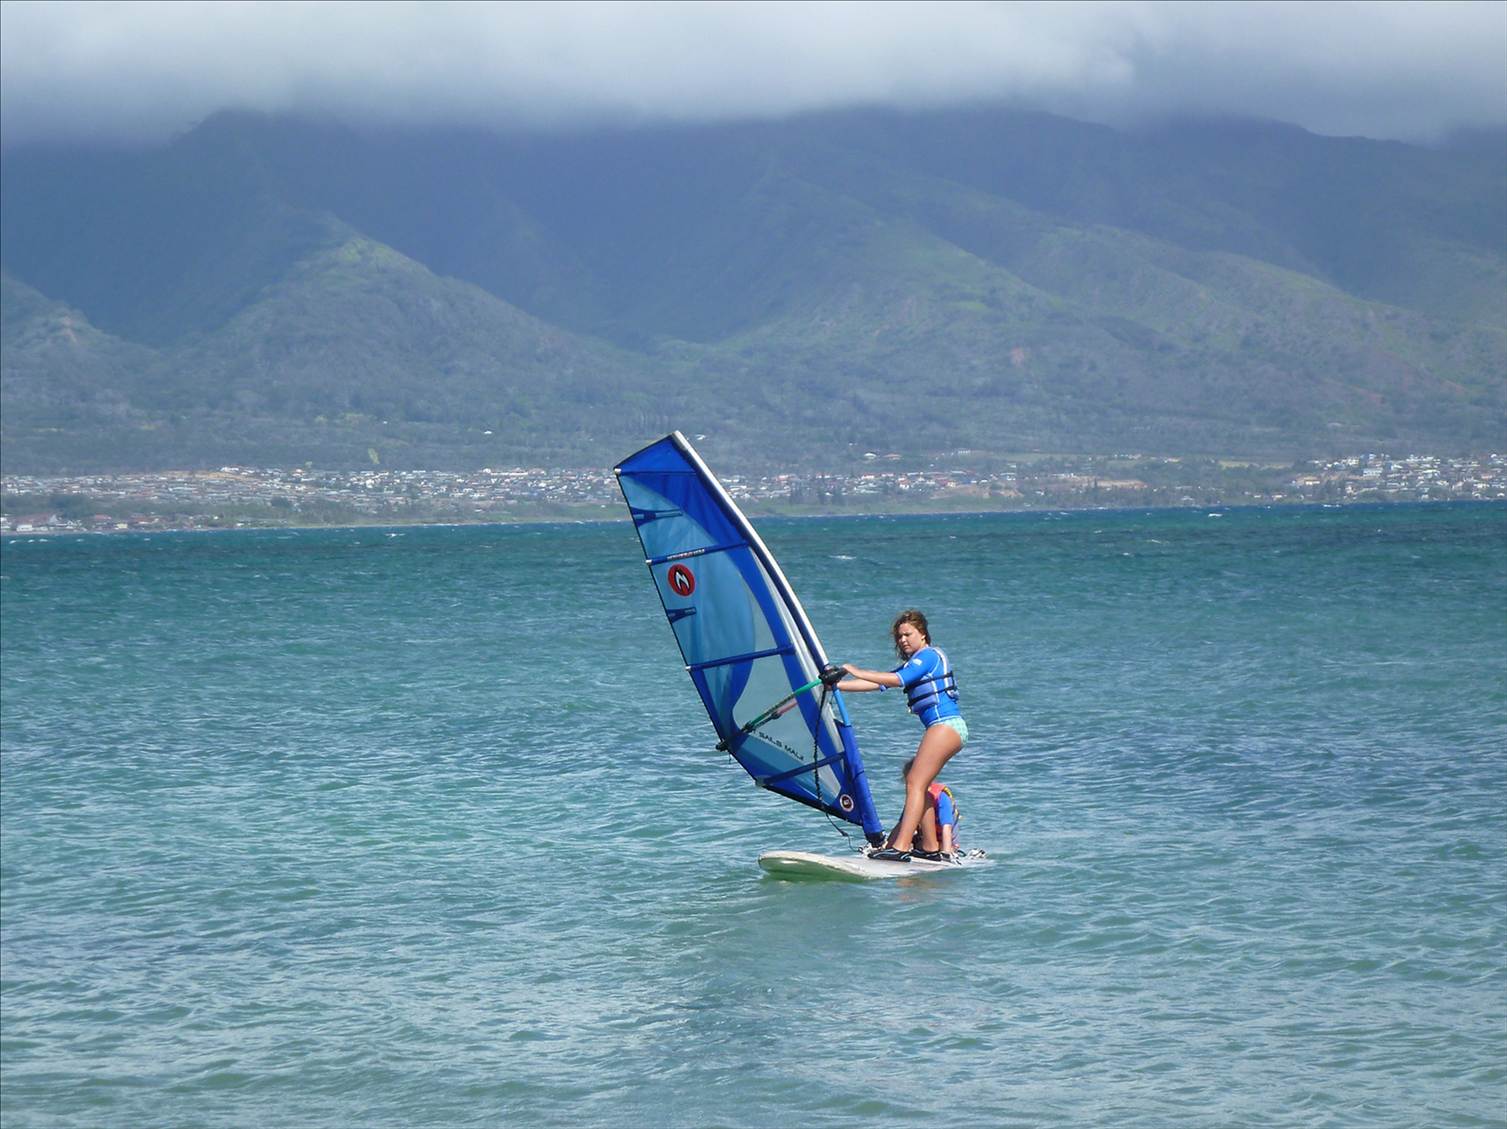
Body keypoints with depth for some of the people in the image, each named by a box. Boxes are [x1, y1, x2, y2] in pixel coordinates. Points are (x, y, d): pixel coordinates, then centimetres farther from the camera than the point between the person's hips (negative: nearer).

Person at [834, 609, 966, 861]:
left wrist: (856, 672, -15)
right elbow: (877, 683, 22)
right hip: (939, 728, 10)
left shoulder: (928, 656, -5)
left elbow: (897, 680, -19)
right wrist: (836, 685, 15)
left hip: (946, 725, -10)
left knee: (915, 783, -16)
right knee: (915, 783, 9)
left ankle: (900, 848, -24)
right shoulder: (912, 665, 25)